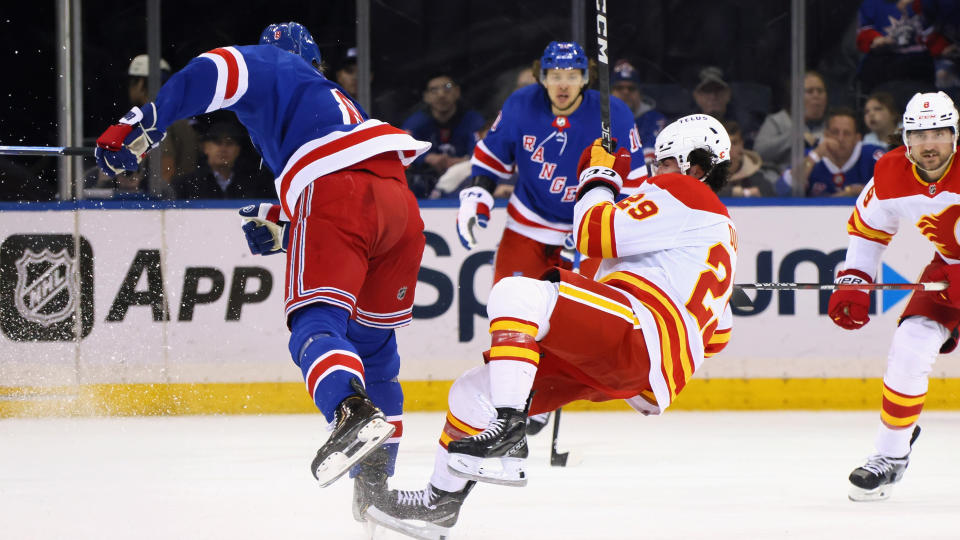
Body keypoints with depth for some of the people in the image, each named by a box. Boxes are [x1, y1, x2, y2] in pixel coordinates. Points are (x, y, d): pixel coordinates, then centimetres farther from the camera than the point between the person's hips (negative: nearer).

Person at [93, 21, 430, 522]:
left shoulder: (268, 66, 19)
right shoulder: (337, 99, 40)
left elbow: (209, 75, -2)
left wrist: (137, 127, -2)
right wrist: (280, 227, 34)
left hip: (335, 189, -7)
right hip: (399, 197, 7)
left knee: (317, 322, -14)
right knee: (372, 341, 15)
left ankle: (351, 409, -46)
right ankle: (376, 487, 8)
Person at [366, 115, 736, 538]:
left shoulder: (684, 194, 2)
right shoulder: (719, 228, 33)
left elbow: (595, 232, -9)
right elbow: (716, 335, 35)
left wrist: (599, 177, 9)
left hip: (643, 333, -10)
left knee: (515, 294, -26)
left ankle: (507, 435, -38)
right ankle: (439, 504, 22)